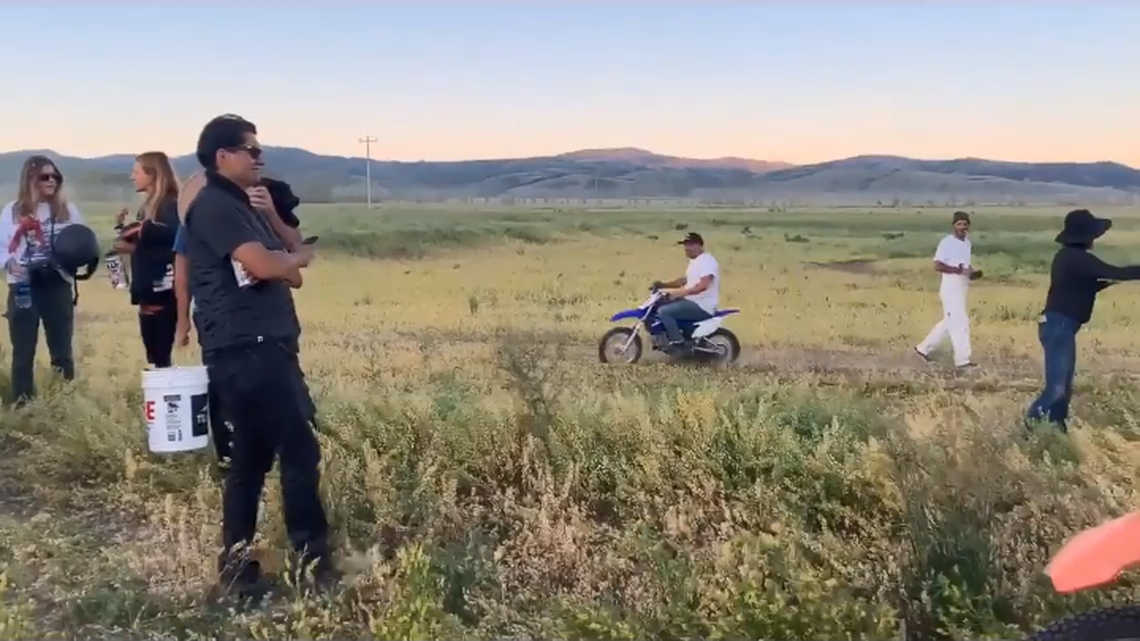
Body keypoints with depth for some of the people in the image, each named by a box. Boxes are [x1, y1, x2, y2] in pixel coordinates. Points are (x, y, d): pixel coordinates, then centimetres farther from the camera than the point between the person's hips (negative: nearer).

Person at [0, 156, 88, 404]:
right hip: (24, 287, -1)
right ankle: (22, 404, 10)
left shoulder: (68, 209, 6)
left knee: (62, 348, 9)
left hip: (58, 285, 1)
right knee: (23, 351, 3)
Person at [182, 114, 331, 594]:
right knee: (299, 451, -6)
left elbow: (290, 275, 20)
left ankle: (238, 566, 20)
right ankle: (312, 559, 6)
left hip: (266, 346, 10)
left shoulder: (242, 206, 21)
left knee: (253, 456, 12)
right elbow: (263, 265, -22)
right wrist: (300, 256, -1)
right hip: (244, 350, -10)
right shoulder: (214, 206, -10)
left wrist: (284, 263, -3)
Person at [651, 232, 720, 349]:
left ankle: (677, 341, -13)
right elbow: (686, 280, 25)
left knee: (664, 311, -22)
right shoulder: (695, 261, 16)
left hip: (702, 306, -11)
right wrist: (664, 285, 13)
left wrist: (679, 293, -35)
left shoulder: (707, 261, -18)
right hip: (692, 301, 11)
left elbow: (702, 286, -31)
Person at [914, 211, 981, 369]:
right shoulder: (947, 242, -14)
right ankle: (962, 360, 0)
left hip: (961, 289, 9)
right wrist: (959, 270, -26)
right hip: (951, 289, -9)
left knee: (949, 323, 16)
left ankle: (923, 348, 26)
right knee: (960, 323, -6)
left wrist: (973, 273, 3)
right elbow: (937, 266, -21)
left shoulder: (968, 243, 13)